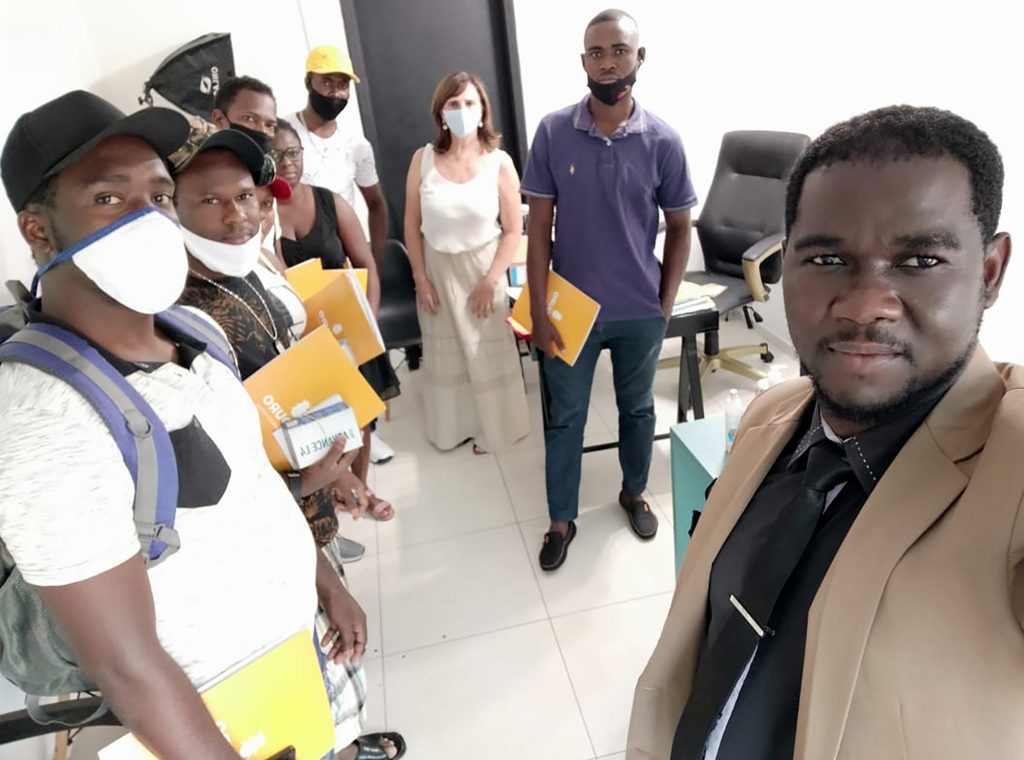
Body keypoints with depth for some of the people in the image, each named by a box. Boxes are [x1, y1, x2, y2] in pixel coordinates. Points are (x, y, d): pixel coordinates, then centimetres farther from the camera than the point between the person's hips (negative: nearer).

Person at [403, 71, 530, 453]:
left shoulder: (499, 163, -10)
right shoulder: (423, 159, -6)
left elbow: (513, 230, -8)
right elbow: (412, 224, -1)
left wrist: (490, 280, -12)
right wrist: (420, 278, -4)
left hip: (482, 267, -2)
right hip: (437, 268, 2)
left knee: (489, 354, 8)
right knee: (445, 354, 14)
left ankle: (492, 427, 29)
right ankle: (454, 427, 34)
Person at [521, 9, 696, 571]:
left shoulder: (662, 141, -7)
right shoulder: (553, 132, -7)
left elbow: (679, 229, 2)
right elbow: (538, 226, -5)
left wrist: (665, 305, 0)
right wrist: (538, 309, -8)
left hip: (640, 312, 1)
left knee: (637, 408, 19)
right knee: (565, 417, 11)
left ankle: (633, 493, 45)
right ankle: (562, 520, 30)